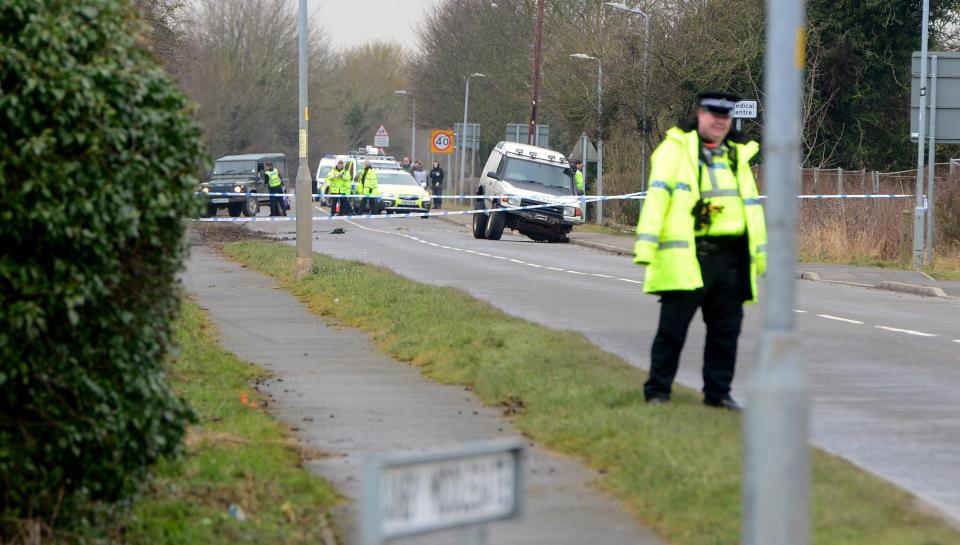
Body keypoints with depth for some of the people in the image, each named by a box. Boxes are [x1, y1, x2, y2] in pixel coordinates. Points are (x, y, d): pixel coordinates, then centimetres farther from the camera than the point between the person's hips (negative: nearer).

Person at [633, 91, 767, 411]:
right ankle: (657, 391, 6)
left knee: (726, 330, 8)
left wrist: (760, 253, 19)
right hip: (687, 255, -6)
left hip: (729, 259, 6)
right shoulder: (676, 147, 1)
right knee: (673, 328, -2)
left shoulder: (737, 154, 20)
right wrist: (646, 246, -17)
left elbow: (751, 205, 24)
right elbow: (657, 195, -8)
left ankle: (718, 392, 17)